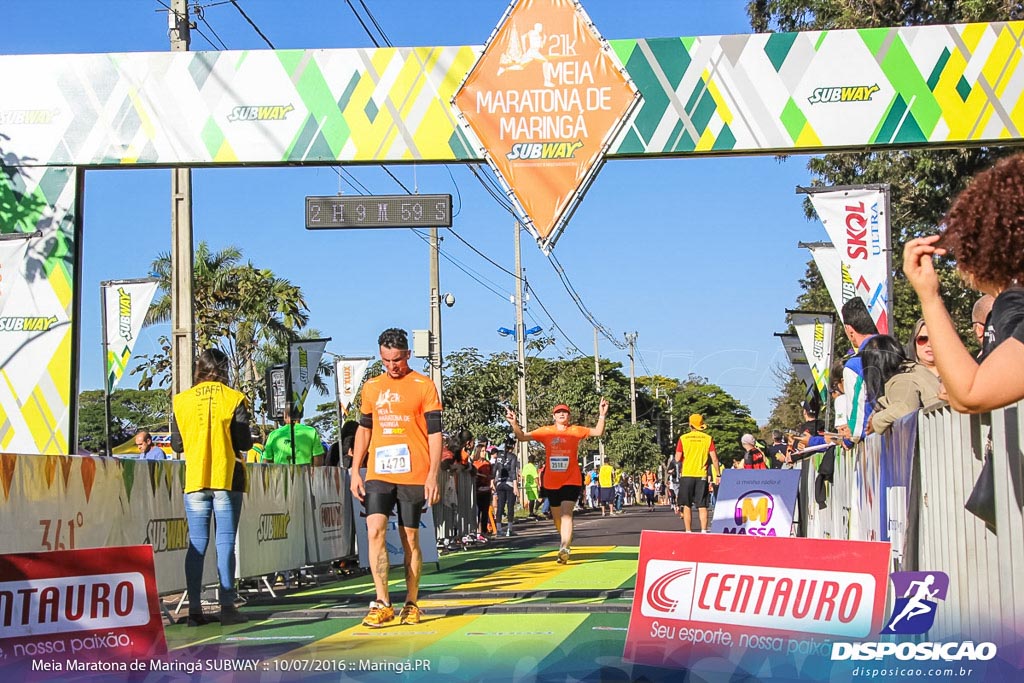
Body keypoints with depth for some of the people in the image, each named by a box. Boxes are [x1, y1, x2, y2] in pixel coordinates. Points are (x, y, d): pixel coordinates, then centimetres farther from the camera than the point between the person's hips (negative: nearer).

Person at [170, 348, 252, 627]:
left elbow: (177, 445, 6)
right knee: (225, 543, -1)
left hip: (194, 480, 2)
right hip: (227, 478, -2)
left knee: (197, 544, 5)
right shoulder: (234, 399, -4)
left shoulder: (181, 401, 3)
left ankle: (194, 609, 2)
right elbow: (244, 444, -6)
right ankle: (227, 607, -3)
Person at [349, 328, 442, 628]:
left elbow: (435, 434, -3)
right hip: (378, 474, 3)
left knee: (410, 539, 3)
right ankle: (382, 603, -9)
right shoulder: (371, 387, 12)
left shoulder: (424, 386, -1)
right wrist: (355, 472, 11)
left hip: (413, 476, -3)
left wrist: (433, 476, -11)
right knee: (374, 531, -12)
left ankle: (411, 604, 14)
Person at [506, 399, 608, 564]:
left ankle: (564, 549, -25)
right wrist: (514, 424, -15)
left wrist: (602, 415, -18)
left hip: (571, 481, -3)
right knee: (557, 516, 14)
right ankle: (566, 543, 37)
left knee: (566, 514, -18)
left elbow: (598, 432, -3)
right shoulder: (545, 431, 3)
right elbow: (522, 437, 2)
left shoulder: (576, 431, 0)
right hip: (551, 482, 3)